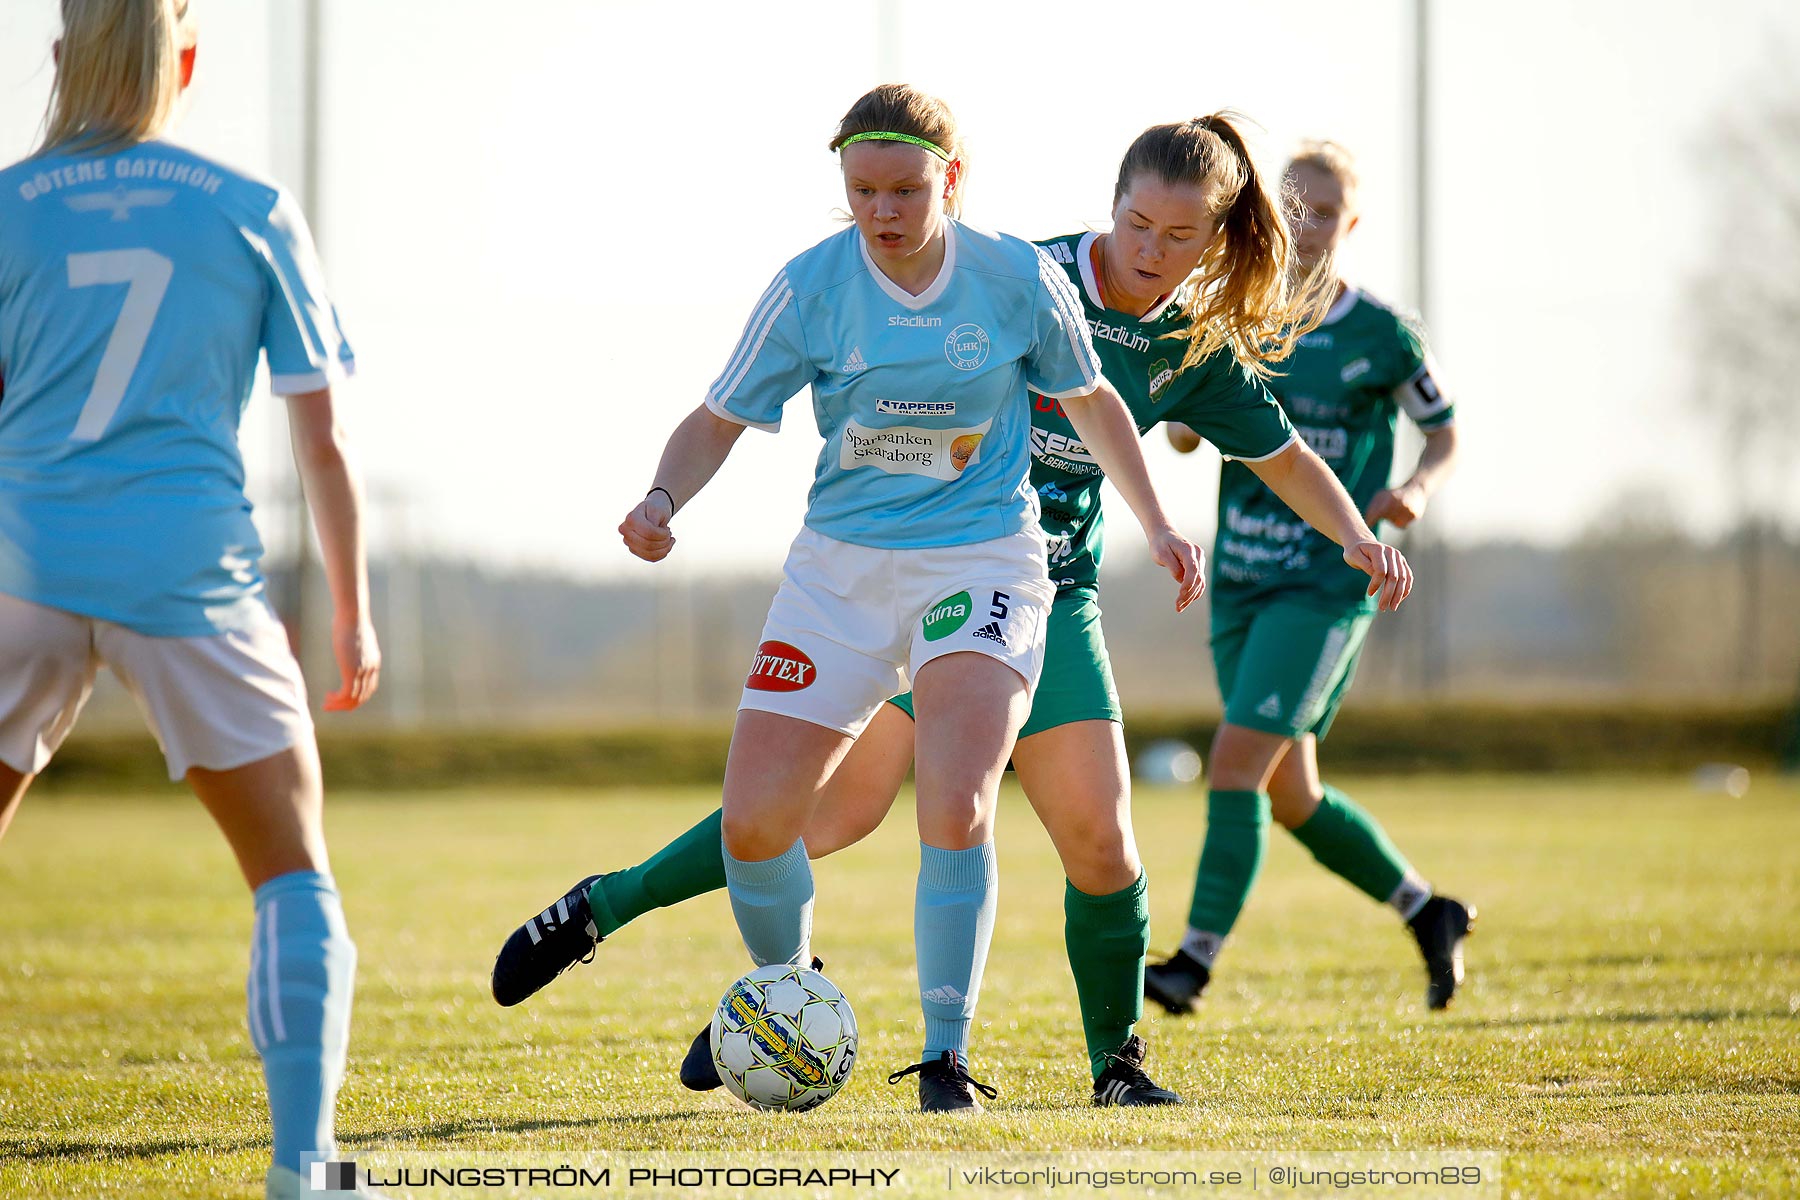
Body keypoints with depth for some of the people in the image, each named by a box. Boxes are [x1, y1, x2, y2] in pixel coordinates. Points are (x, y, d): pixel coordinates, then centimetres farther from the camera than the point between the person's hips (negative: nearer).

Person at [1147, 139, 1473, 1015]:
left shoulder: (1381, 335, -4)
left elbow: (1445, 432, 7)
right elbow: (1181, 435, 11)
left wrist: (1419, 488, -14)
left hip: (1327, 587, -6)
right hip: (1241, 581, 6)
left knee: (1237, 763, -16)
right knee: (1288, 795, 10)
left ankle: (1197, 958, -14)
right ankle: (1428, 914, 29)